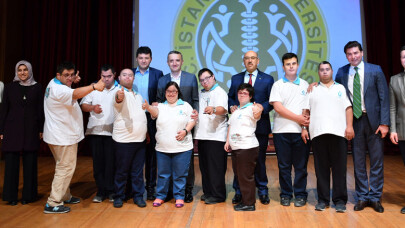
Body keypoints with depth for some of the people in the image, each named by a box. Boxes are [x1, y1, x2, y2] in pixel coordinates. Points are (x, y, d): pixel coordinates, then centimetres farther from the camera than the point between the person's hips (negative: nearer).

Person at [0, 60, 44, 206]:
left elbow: (40, 110, 5)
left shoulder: (37, 87, 5)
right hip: (12, 130, 0)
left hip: (31, 130, 0)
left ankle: (28, 195, 16)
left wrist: (41, 129, 1)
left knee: (30, 163, 4)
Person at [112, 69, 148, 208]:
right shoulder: (119, 93, -5)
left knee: (138, 171, 10)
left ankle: (138, 196, 21)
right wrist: (119, 96, -54)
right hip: (124, 140, -6)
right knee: (121, 170, 4)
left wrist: (146, 132, 18)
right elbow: (119, 99, -31)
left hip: (140, 139, 6)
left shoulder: (138, 96, 18)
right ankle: (119, 196, 18)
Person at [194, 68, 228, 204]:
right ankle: (208, 192, 25)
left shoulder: (220, 92, -5)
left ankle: (218, 195, 6)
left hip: (216, 136, -7)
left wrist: (213, 110, -42)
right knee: (204, 166, 13)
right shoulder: (201, 93, 19)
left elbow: (223, 109, -23)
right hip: (202, 135, 7)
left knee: (216, 167, -3)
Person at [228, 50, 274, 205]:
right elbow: (230, 97, 15)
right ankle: (239, 191, 18)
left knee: (259, 159, 7)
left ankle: (262, 190, 22)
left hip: (260, 125, -1)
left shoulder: (267, 79, 7)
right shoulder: (235, 79, 14)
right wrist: (232, 106, -6)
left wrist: (261, 107, -18)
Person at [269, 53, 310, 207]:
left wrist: (308, 120, -8)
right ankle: (286, 194, 18)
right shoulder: (278, 85, 6)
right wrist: (297, 118, -10)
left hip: (301, 131, 2)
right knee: (284, 165, 5)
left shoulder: (305, 84, 14)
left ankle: (300, 194, 18)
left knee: (301, 165, 5)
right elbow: (277, 107, -5)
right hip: (282, 131, -1)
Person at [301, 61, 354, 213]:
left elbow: (348, 108, 9)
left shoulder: (341, 88, 18)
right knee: (321, 168, 3)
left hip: (338, 132, 0)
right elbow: (306, 111, 10)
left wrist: (349, 126, -4)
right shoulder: (312, 90, 17)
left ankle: (340, 200, 8)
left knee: (339, 168, 0)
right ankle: (323, 199, 11)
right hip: (318, 132, 0)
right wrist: (304, 128, 0)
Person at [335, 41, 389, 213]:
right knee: (358, 161, 8)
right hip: (354, 121, 2)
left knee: (377, 160, 5)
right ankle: (362, 197, 20)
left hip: (373, 120, -1)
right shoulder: (342, 72, 5)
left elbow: (384, 98, -3)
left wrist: (384, 123, -8)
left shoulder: (375, 70, -1)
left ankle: (375, 197, 18)